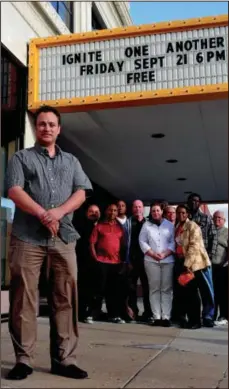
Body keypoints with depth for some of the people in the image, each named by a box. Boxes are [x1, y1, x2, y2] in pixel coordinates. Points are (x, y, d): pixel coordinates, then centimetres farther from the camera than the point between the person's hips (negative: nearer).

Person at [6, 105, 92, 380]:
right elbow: (14, 191, -3)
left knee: (65, 298, 1)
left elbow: (81, 193, 8)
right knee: (23, 299, -1)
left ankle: (64, 360, 8)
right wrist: (43, 215, -14)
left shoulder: (71, 161, 20)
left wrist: (59, 212, -11)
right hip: (27, 237, -2)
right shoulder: (21, 157, 11)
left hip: (63, 238, 3)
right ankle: (23, 360, 8)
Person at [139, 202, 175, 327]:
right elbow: (142, 241, 2)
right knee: (154, 289, 0)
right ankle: (157, 317, 1)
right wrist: (153, 254, -8)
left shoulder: (169, 225, 9)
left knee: (167, 289, -2)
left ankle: (166, 317, -1)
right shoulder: (146, 225, 8)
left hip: (167, 260, 0)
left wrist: (164, 254, -9)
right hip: (151, 261, 0)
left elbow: (173, 242, 4)